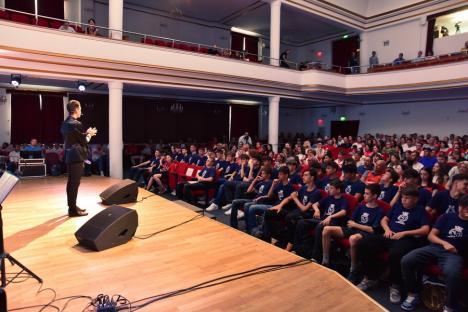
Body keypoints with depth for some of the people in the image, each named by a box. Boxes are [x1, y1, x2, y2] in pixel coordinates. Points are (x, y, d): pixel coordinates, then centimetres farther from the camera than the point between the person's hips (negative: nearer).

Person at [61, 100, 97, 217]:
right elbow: (83, 141, -13)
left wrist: (86, 133, 17)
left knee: (70, 182, 15)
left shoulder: (65, 123, 12)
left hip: (69, 156, 10)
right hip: (76, 156, -10)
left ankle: (72, 206, 24)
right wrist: (89, 134, 4)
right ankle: (73, 209, 2)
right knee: (75, 183, -4)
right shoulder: (76, 124, -17)